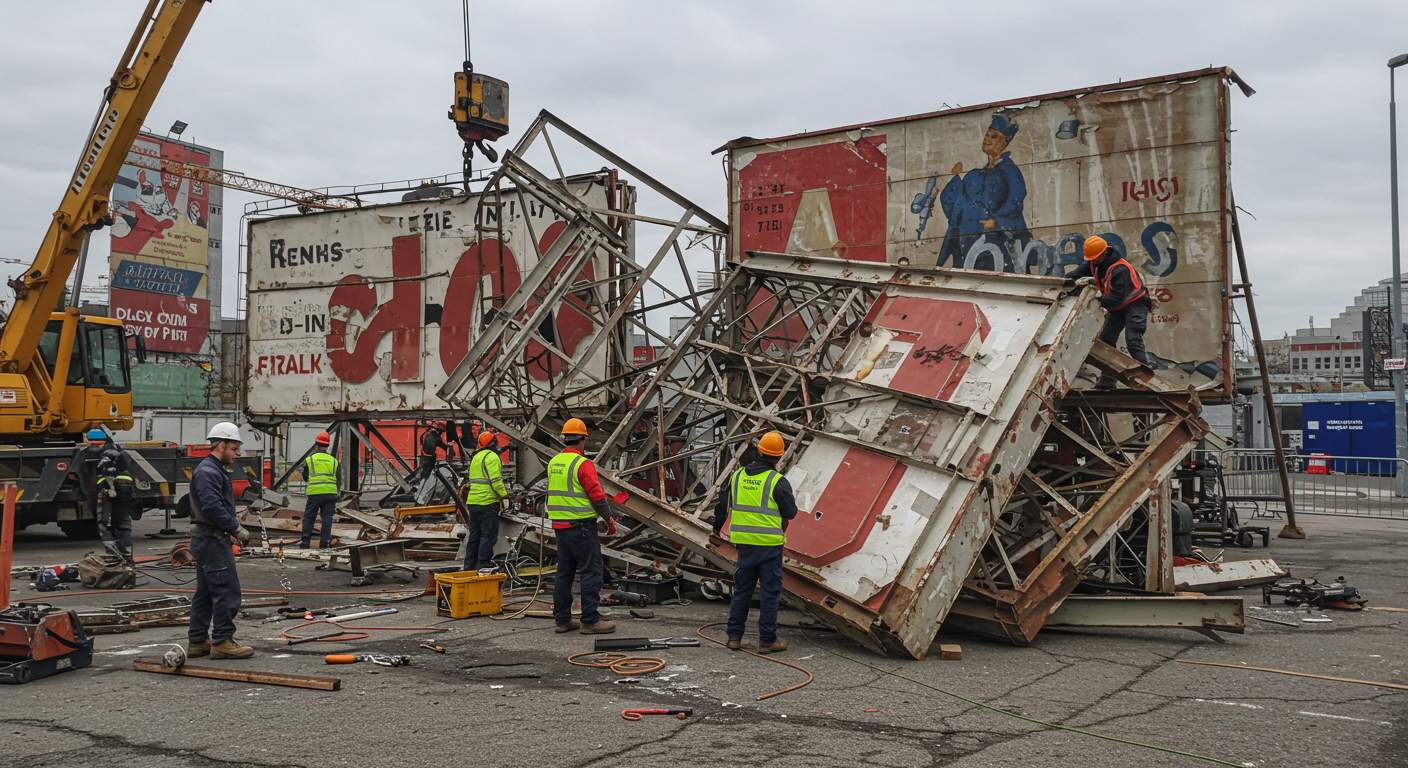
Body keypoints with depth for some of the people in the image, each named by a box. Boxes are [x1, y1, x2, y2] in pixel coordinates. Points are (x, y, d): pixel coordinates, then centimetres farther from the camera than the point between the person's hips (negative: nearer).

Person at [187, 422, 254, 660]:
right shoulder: (208, 472, -15)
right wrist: (236, 528, -19)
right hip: (212, 540, -11)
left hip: (206, 539, 11)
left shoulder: (212, 470, 20)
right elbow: (212, 507, -25)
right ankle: (222, 642, -6)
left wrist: (234, 527, 14)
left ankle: (197, 641, 18)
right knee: (227, 591, -9)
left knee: (205, 592, 13)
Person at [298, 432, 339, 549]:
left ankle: (305, 542, 4)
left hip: (314, 492, -2)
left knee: (308, 517, 6)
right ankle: (324, 542, 2)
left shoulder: (310, 459, 4)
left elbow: (305, 477, 15)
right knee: (327, 518, 5)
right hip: (331, 492, 2)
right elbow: (338, 479, 14)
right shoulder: (333, 460, 10)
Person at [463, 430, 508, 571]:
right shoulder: (492, 457, -12)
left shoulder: (476, 457, 18)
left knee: (474, 536, 16)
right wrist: (504, 494, -6)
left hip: (473, 501, 9)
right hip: (487, 502, -9)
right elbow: (495, 480, -20)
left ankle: (469, 567, 20)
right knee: (488, 536, -5)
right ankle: (482, 567, -6)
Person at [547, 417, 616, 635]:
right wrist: (608, 517, 0)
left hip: (559, 525, 8)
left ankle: (562, 619, 16)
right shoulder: (583, 464, -14)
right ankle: (590, 620, -4)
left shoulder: (553, 463, 12)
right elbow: (597, 494, -17)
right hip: (581, 526, -8)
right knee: (591, 572, -4)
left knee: (564, 572, 13)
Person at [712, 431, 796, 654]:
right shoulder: (777, 481, -12)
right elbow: (791, 512, -7)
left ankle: (734, 636, 17)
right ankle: (767, 640, 5)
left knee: (742, 589, 14)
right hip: (769, 544, -5)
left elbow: (723, 505, 16)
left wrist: (717, 528, 34)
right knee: (771, 591, 3)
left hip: (744, 542, 5)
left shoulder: (737, 476, 5)